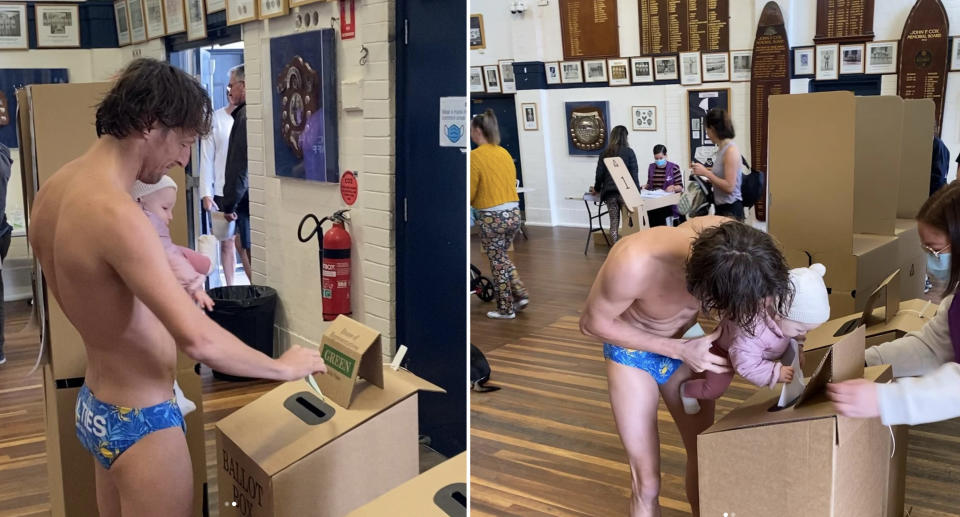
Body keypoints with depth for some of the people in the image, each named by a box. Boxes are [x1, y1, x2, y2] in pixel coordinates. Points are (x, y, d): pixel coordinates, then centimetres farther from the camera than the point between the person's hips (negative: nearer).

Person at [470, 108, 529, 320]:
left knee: (498, 261, 7)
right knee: (502, 256, 25)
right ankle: (520, 294, 18)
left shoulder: (475, 156, -13)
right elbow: (511, 182, 13)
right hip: (513, 212, 7)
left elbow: (470, 193, -13)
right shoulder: (504, 153, 8)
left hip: (492, 216, -7)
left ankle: (506, 309, 17)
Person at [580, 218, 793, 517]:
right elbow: (593, 324, -23)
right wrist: (679, 349, -26)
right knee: (647, 486, -1)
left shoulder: (730, 244, -31)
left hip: (686, 343, 4)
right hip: (632, 349, -3)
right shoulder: (634, 264, -44)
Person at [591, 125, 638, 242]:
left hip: (609, 192, 3)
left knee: (614, 223, 4)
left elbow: (600, 173, 11)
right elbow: (634, 173, -3)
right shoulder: (629, 152, 0)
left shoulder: (605, 153, 8)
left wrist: (597, 189, 25)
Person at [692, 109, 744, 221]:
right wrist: (705, 169, 16)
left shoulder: (731, 150, -15)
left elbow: (729, 187, -20)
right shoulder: (722, 148, 8)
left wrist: (705, 173, -15)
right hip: (720, 207, 8)